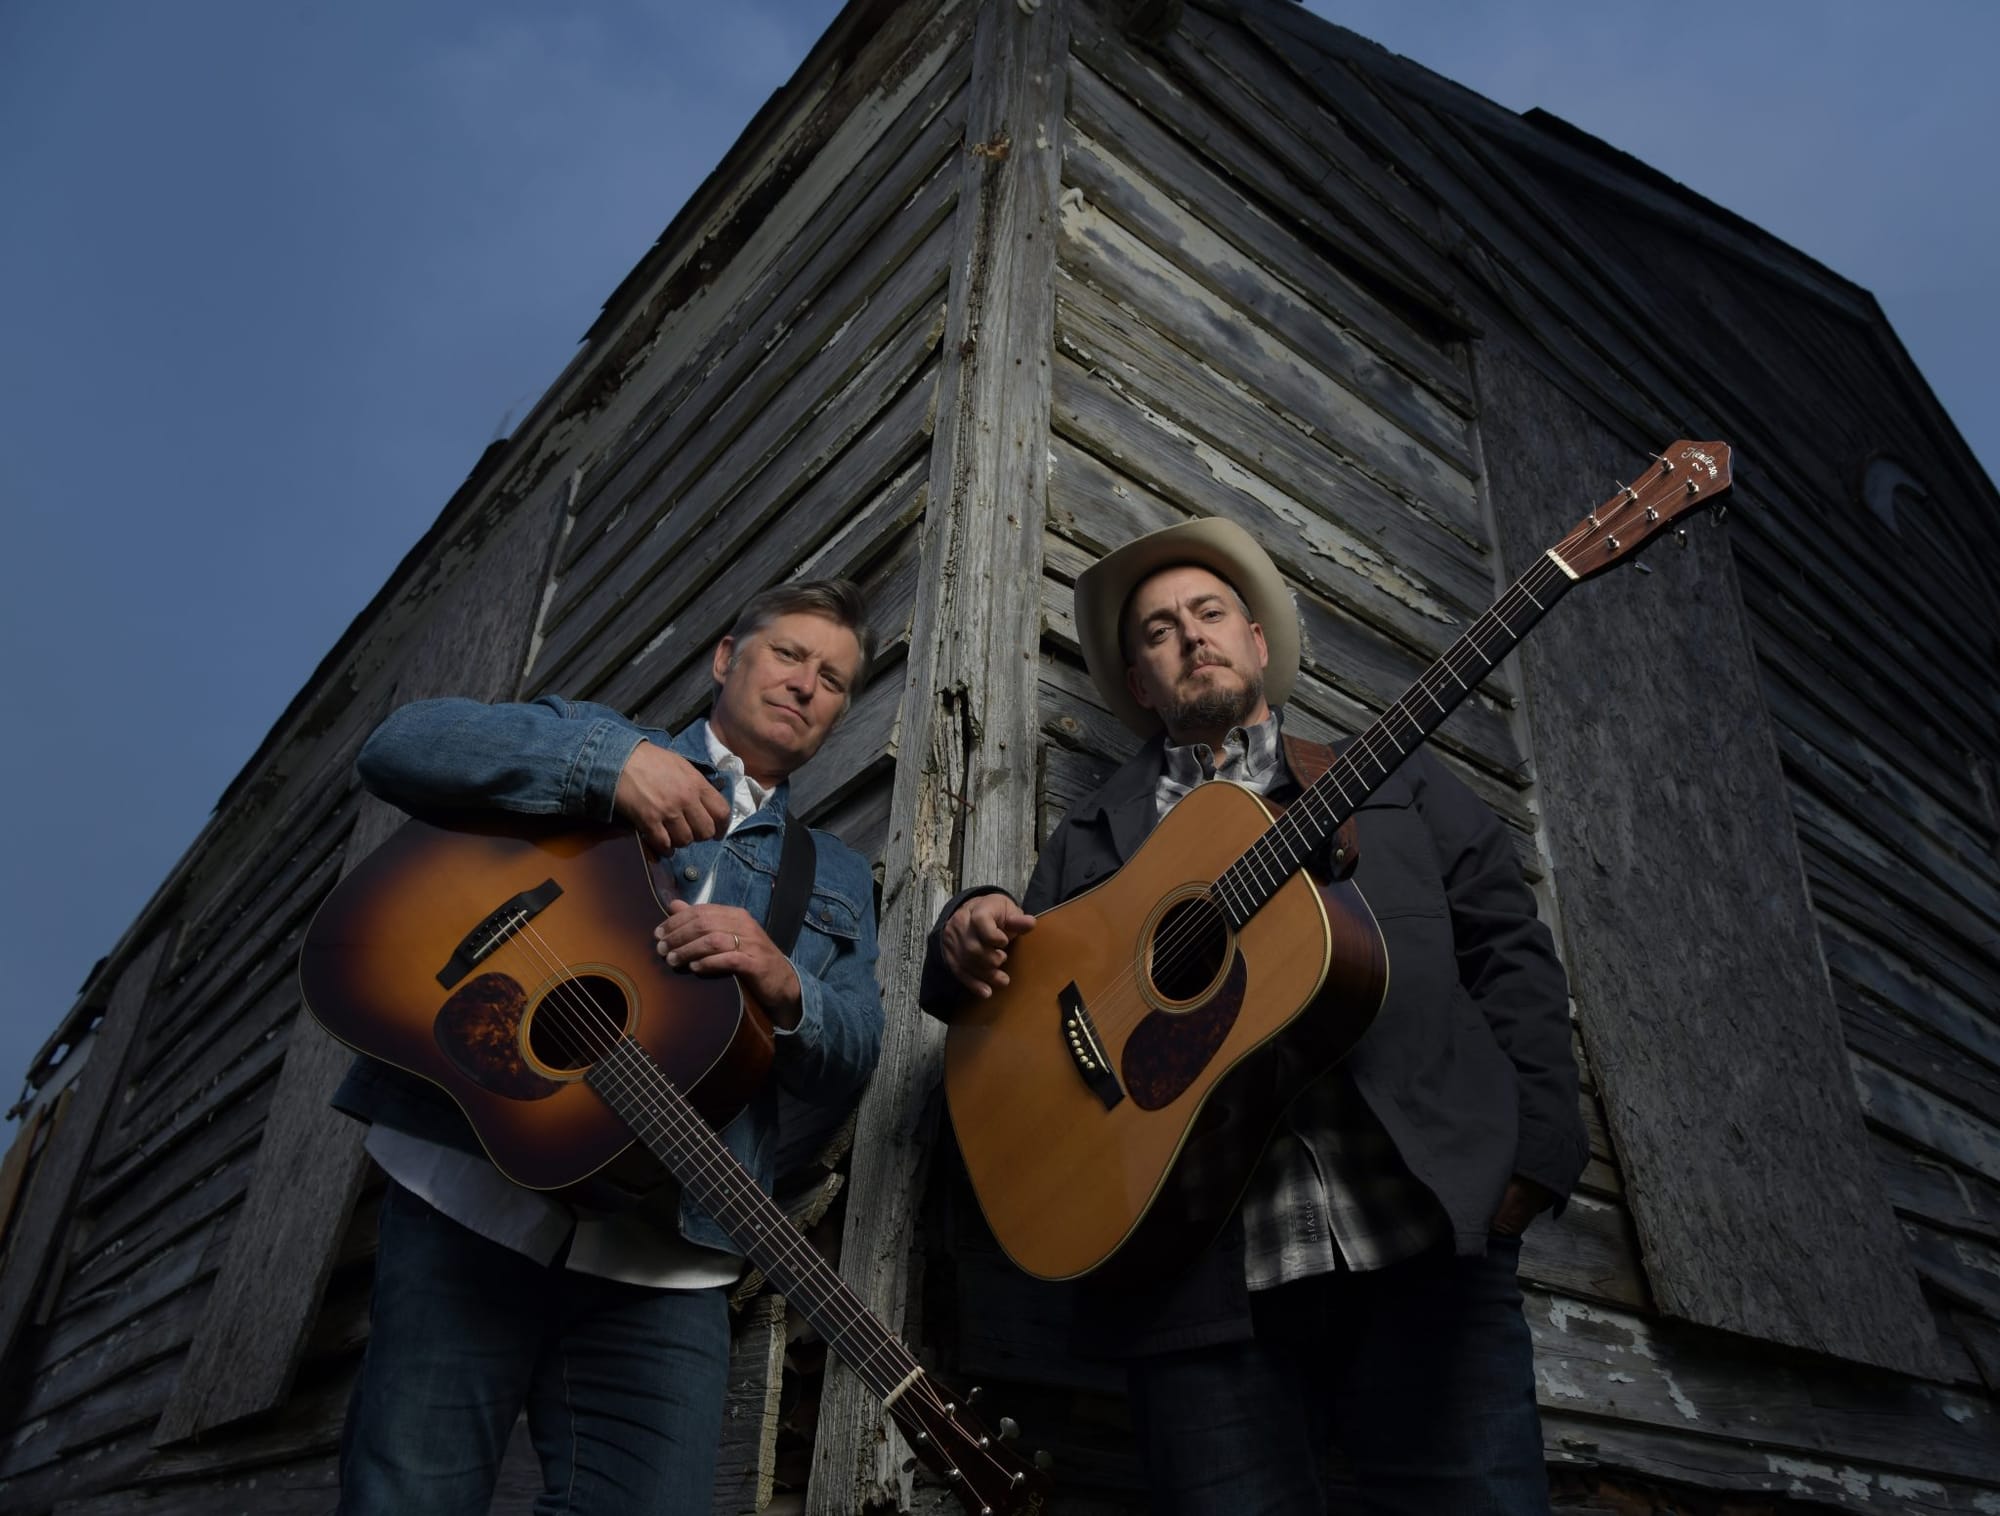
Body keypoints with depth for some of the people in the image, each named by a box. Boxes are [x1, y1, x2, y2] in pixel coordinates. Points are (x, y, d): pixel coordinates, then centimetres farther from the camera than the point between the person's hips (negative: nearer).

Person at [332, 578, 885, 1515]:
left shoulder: (836, 877, 22)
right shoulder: (591, 737, 13)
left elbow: (851, 1059, 11)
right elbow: (400, 746, -2)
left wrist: (783, 989, -12)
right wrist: (607, 761, -14)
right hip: (468, 1194, -2)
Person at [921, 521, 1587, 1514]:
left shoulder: (1398, 781, 19)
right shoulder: (1092, 836, 19)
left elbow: (1507, 951, 11)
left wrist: (1533, 1145, -3)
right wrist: (969, 936, -7)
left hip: (1425, 1231, 0)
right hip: (1197, 1268, 1)